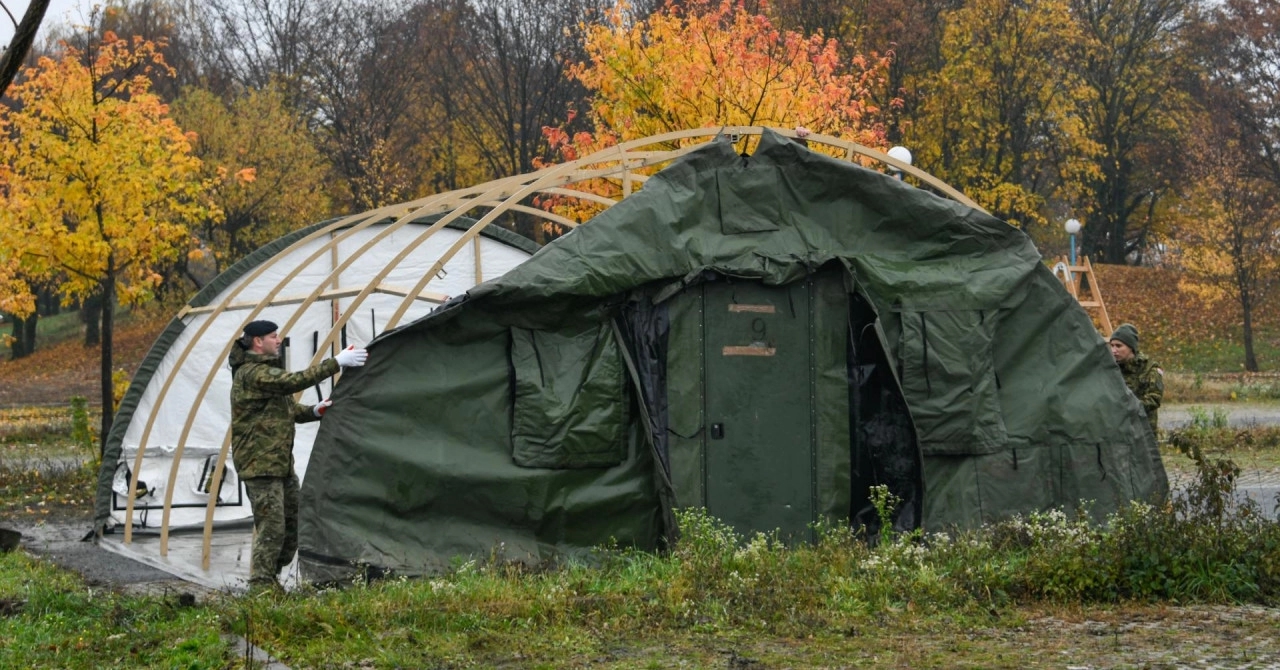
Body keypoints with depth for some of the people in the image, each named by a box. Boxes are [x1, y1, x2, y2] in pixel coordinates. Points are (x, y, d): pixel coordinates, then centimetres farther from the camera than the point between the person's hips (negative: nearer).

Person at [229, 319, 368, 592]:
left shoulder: (265, 370, 20)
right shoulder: (251, 374, -14)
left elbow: (287, 410, 22)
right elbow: (295, 381, -26)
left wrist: (313, 411, 2)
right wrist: (337, 363, -25)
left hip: (281, 464, 10)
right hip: (260, 464, -10)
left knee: (292, 525, 11)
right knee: (271, 527, -11)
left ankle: (269, 582, 20)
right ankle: (261, 586, -5)